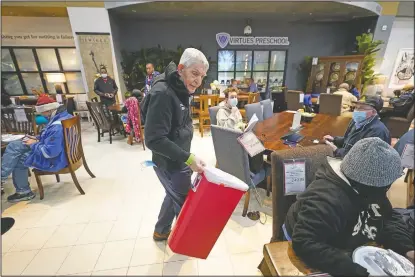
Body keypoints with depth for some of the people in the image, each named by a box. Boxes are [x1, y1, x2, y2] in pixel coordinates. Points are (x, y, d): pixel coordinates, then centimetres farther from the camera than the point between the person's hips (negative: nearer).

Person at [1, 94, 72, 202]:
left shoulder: (57, 126, -33)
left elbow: (49, 152, -31)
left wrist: (34, 144, -13)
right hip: (59, 152, 10)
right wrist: (38, 139, 7)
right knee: (13, 146, 13)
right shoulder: (64, 115, 0)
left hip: (55, 160, -10)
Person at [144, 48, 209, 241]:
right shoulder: (163, 93, -26)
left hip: (177, 161, 9)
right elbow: (154, 140, -29)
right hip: (170, 164, -9)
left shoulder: (179, 90, 5)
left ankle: (161, 231, 48)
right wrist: (188, 158, -28)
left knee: (174, 196, 25)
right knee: (186, 202, 11)